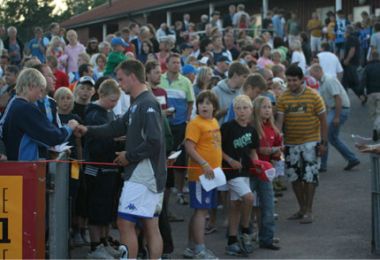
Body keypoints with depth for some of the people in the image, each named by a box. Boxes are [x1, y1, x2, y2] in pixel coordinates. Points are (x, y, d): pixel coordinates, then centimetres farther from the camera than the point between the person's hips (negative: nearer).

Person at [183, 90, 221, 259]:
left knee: (200, 210, 13)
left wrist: (217, 166, 17)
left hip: (211, 174, 8)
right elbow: (189, 147, -19)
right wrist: (204, 165, -25)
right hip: (200, 174, -8)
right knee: (201, 210, -6)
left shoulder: (214, 122, 13)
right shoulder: (195, 124, -12)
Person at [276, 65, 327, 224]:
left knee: (309, 176, -3)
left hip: (310, 142, -4)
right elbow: (280, 120, -5)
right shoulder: (283, 99, -2)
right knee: (294, 176, 11)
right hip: (290, 143, 4)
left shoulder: (313, 96, -9)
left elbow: (323, 120, -4)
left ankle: (308, 211, 7)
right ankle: (302, 208, 25)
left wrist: (323, 142, -6)